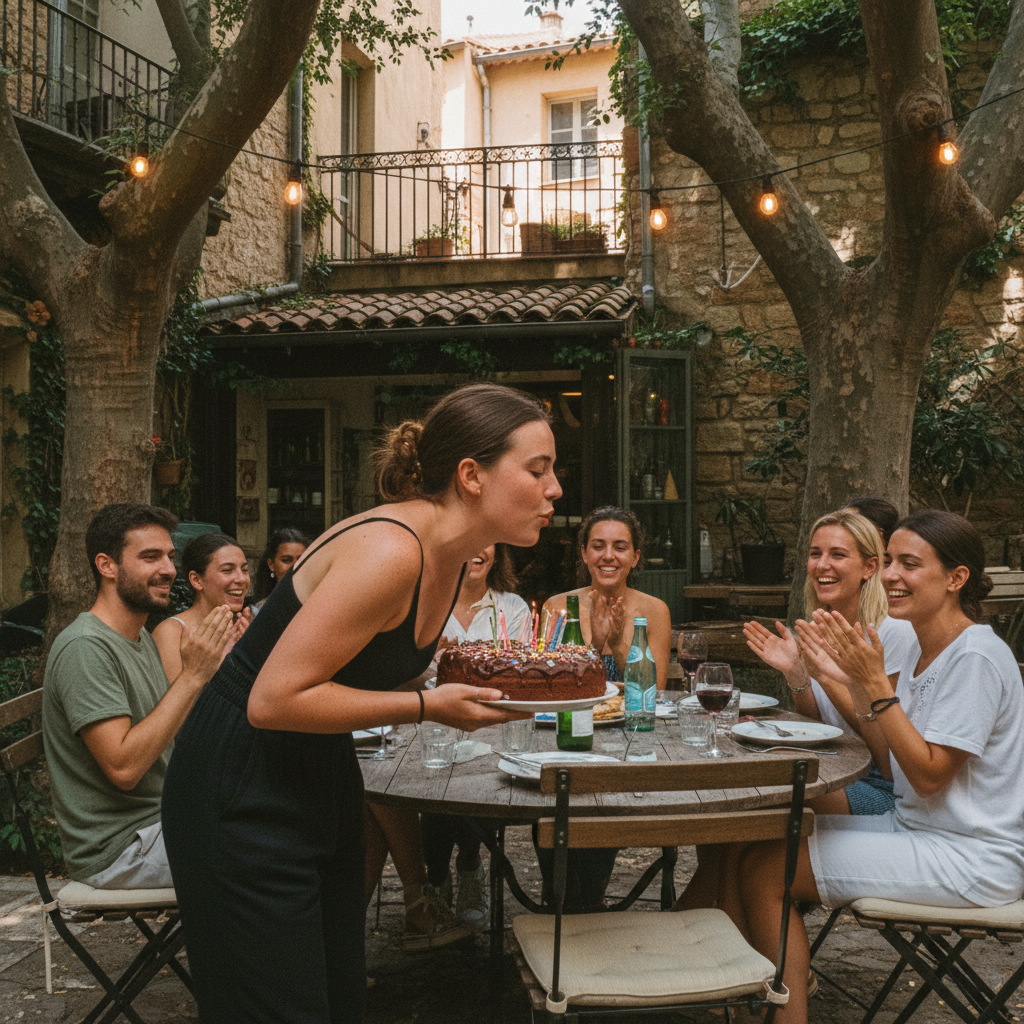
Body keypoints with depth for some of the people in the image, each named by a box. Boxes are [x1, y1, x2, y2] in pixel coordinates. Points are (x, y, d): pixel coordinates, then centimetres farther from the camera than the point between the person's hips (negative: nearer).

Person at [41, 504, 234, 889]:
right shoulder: (84, 647, -19)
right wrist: (193, 675, -25)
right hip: (117, 848, -9)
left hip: (162, 817, 9)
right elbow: (123, 767, -26)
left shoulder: (142, 637, 12)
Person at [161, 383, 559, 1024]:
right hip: (246, 795, -9)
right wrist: (428, 706, -22)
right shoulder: (389, 551, -26)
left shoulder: (452, 557, 3)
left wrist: (462, 675, -2)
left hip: (323, 777, 9)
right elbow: (274, 700, -27)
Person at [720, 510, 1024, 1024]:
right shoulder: (926, 650, 9)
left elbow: (928, 775, -21)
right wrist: (849, 678, -4)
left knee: (764, 870, -13)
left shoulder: (976, 657, -19)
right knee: (752, 837, 2)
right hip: (914, 825, 9)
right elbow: (887, 753, 6)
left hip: (968, 860, -9)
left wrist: (875, 681, -23)